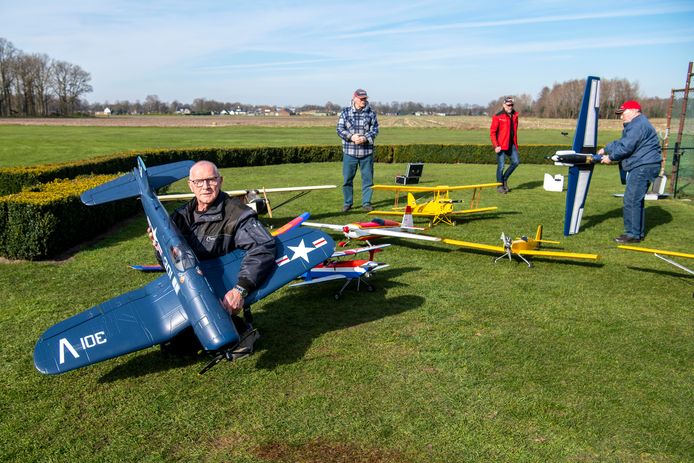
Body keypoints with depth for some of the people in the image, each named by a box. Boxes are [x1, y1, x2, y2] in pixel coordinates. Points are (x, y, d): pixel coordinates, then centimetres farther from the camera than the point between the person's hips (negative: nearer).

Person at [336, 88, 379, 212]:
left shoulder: (371, 113, 4)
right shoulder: (345, 112, 3)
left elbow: (375, 129, 2)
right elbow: (340, 129, 0)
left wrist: (365, 138, -16)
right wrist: (351, 137, -16)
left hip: (367, 151, 1)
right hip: (349, 152, -1)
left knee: (367, 178, 5)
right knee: (347, 178, 4)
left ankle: (366, 203, 17)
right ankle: (347, 203, 17)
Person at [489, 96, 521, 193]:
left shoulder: (515, 115, 10)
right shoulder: (497, 117, -9)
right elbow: (492, 132, -10)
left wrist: (516, 143, 16)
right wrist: (496, 146, -17)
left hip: (511, 144, 6)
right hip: (501, 145, -6)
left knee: (516, 161, 0)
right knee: (501, 166, -1)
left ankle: (504, 179, 19)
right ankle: (500, 186, 11)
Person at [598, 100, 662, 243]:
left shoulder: (638, 125, -15)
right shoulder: (634, 125, 22)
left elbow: (626, 147, -20)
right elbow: (620, 143, 25)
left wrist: (611, 157, -8)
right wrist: (605, 149, 16)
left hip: (644, 167, -11)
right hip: (640, 167, 11)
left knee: (632, 200, -11)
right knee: (636, 200, 16)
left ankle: (633, 234, -7)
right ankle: (639, 232, 23)